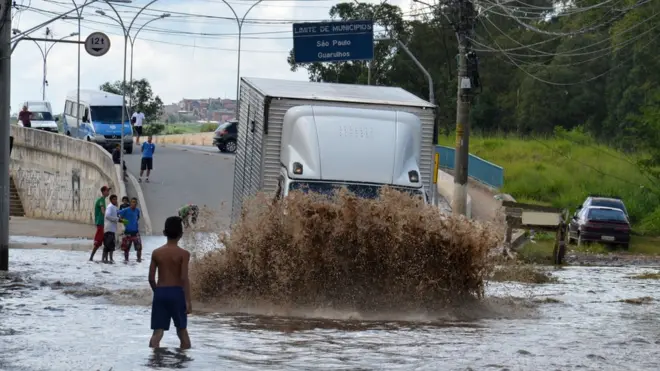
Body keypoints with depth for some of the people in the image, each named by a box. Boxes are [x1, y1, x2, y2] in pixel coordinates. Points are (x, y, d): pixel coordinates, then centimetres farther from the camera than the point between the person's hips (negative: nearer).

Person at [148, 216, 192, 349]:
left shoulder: (156, 253, 2)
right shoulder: (183, 254, -7)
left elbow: (151, 278, 3)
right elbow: (184, 278, -14)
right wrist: (188, 301, -12)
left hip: (160, 293, 2)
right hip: (176, 293, -2)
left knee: (157, 332, 0)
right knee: (182, 331, 14)